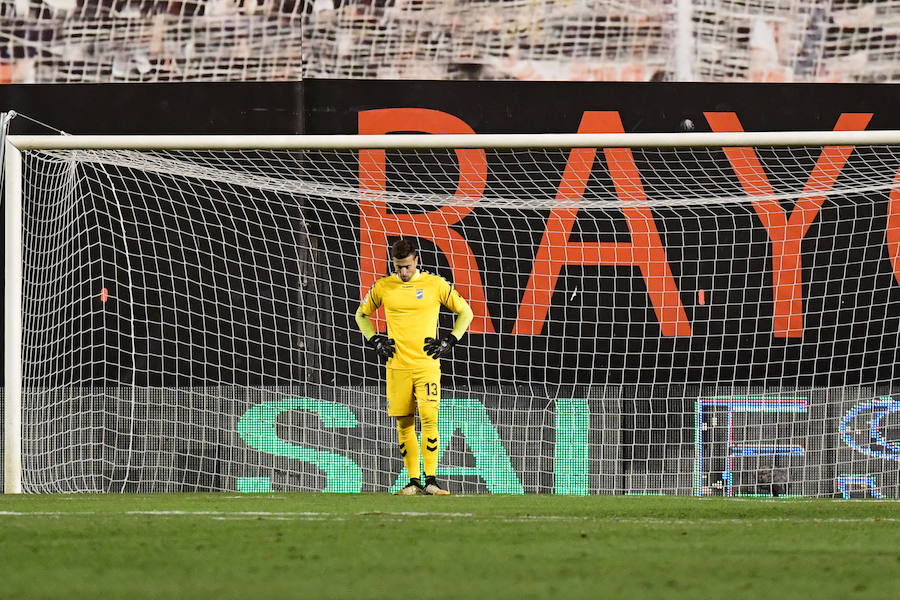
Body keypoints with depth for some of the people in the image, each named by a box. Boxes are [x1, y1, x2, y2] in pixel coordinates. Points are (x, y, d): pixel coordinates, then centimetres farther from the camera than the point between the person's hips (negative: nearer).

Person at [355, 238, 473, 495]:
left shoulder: (435, 284, 1)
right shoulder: (383, 287, 6)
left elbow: (465, 312, 11)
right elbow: (362, 314, 22)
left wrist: (449, 341, 2)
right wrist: (374, 340, 9)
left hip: (427, 365, -2)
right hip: (397, 366, 2)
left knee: (429, 419, -14)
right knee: (404, 424, 2)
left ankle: (431, 480, -11)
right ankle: (414, 481, 8)